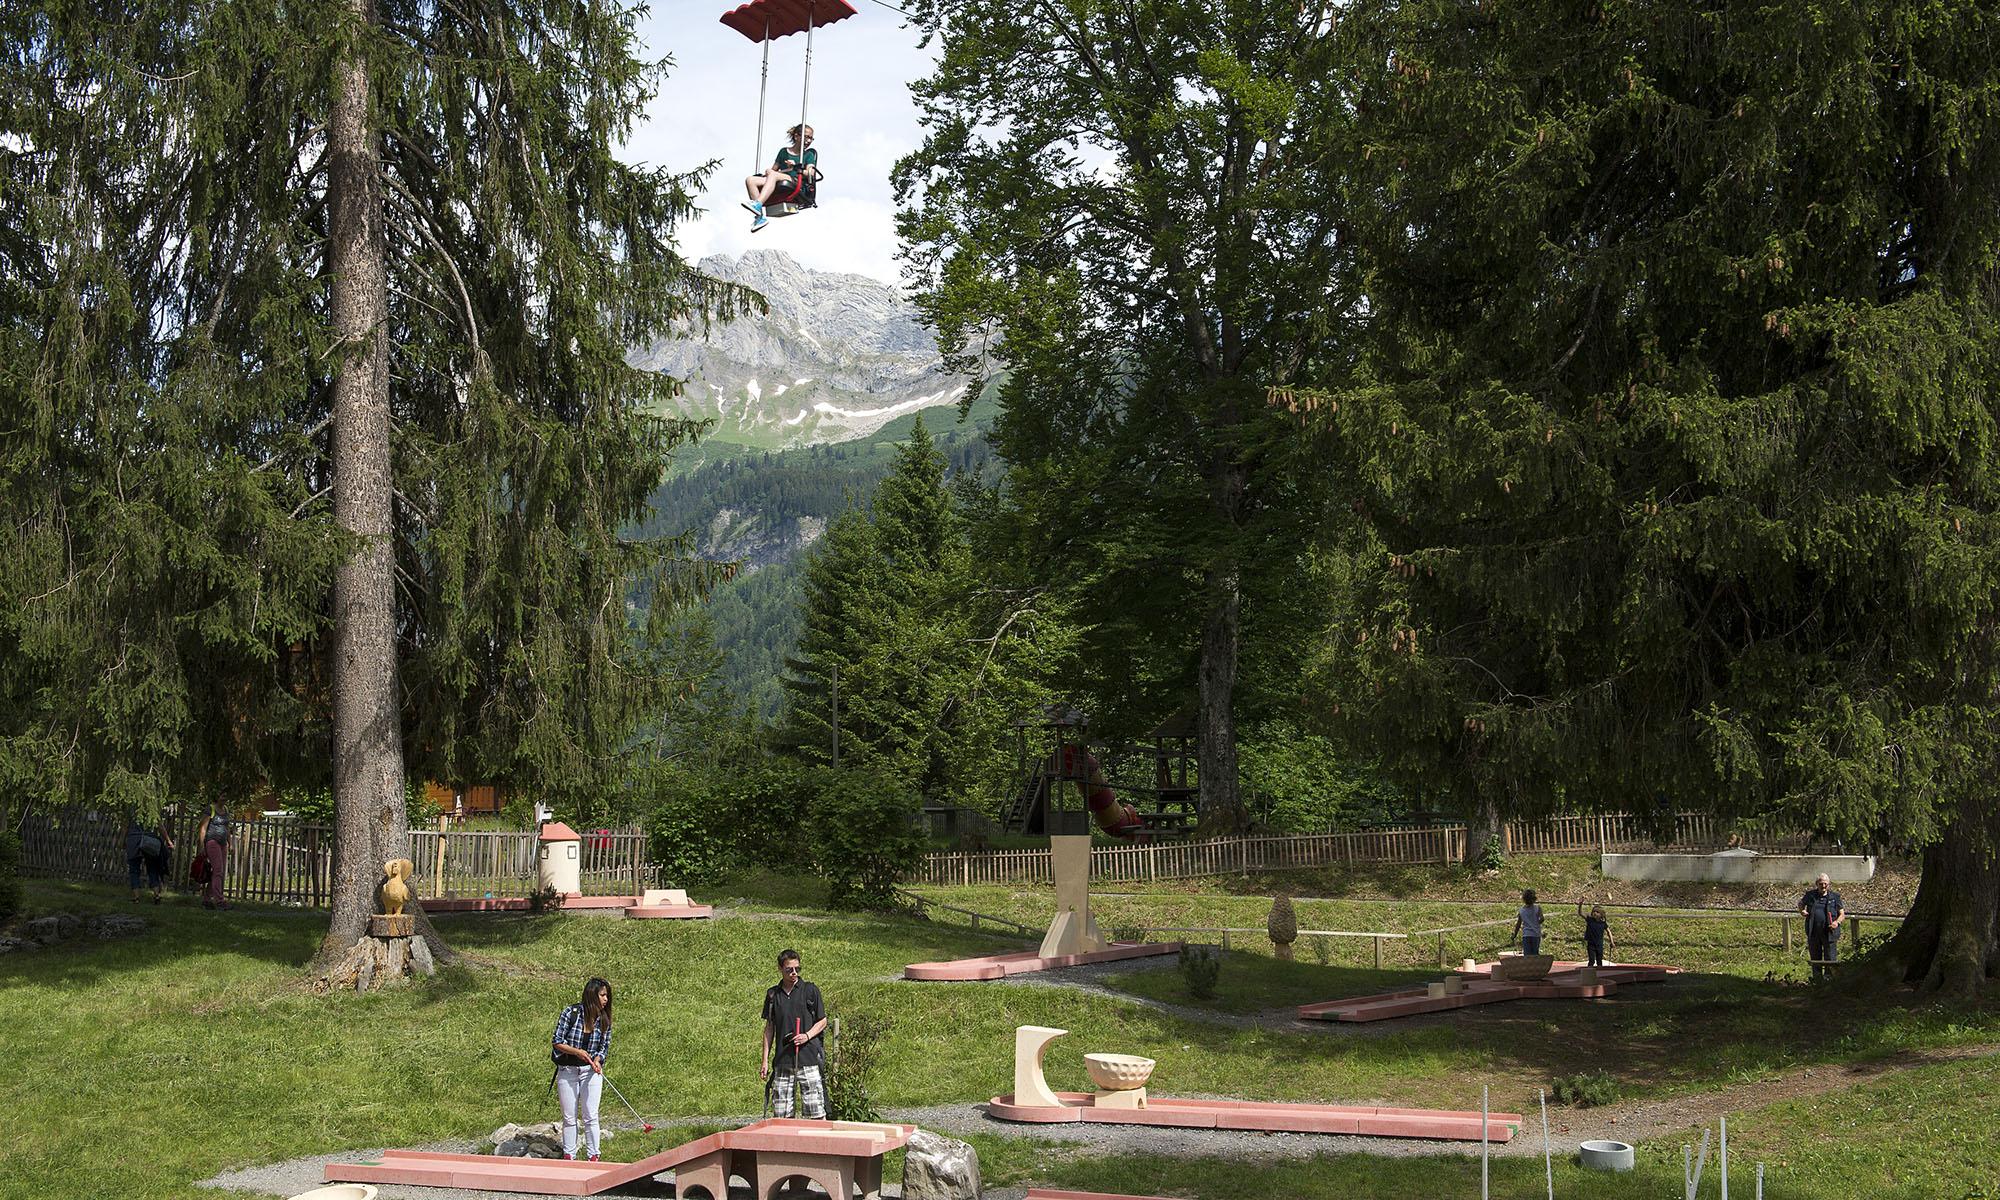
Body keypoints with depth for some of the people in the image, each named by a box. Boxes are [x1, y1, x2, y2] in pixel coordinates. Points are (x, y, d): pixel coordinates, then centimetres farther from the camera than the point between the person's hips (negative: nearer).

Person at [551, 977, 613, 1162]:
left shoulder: (604, 1019, -1)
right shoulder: (571, 1013, -11)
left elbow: (604, 1047, 5)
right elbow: (556, 1042, -8)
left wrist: (597, 1060, -16)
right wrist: (577, 1052, -21)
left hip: (591, 1071, 2)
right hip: (567, 1071, -2)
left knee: (591, 1116, -4)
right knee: (569, 1117, 5)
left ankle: (593, 1156, 2)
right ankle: (568, 1156, 15)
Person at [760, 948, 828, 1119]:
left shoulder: (810, 989, 2)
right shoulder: (773, 995, 10)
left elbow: (822, 1021, 7)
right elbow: (769, 1028, 15)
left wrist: (807, 1036, -12)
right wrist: (765, 1061, 10)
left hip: (809, 1058, -3)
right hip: (782, 1061, 3)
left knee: (817, 1113, -6)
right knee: (781, 1114, 2)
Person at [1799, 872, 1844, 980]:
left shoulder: (1834, 897, 3)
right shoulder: (1810, 895, 6)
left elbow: (1842, 914, 7)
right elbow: (1801, 903, 26)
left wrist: (1837, 922, -13)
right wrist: (1802, 911, 5)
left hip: (1829, 933, -2)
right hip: (1813, 933, 2)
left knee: (1830, 960, -2)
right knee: (1815, 959, 11)